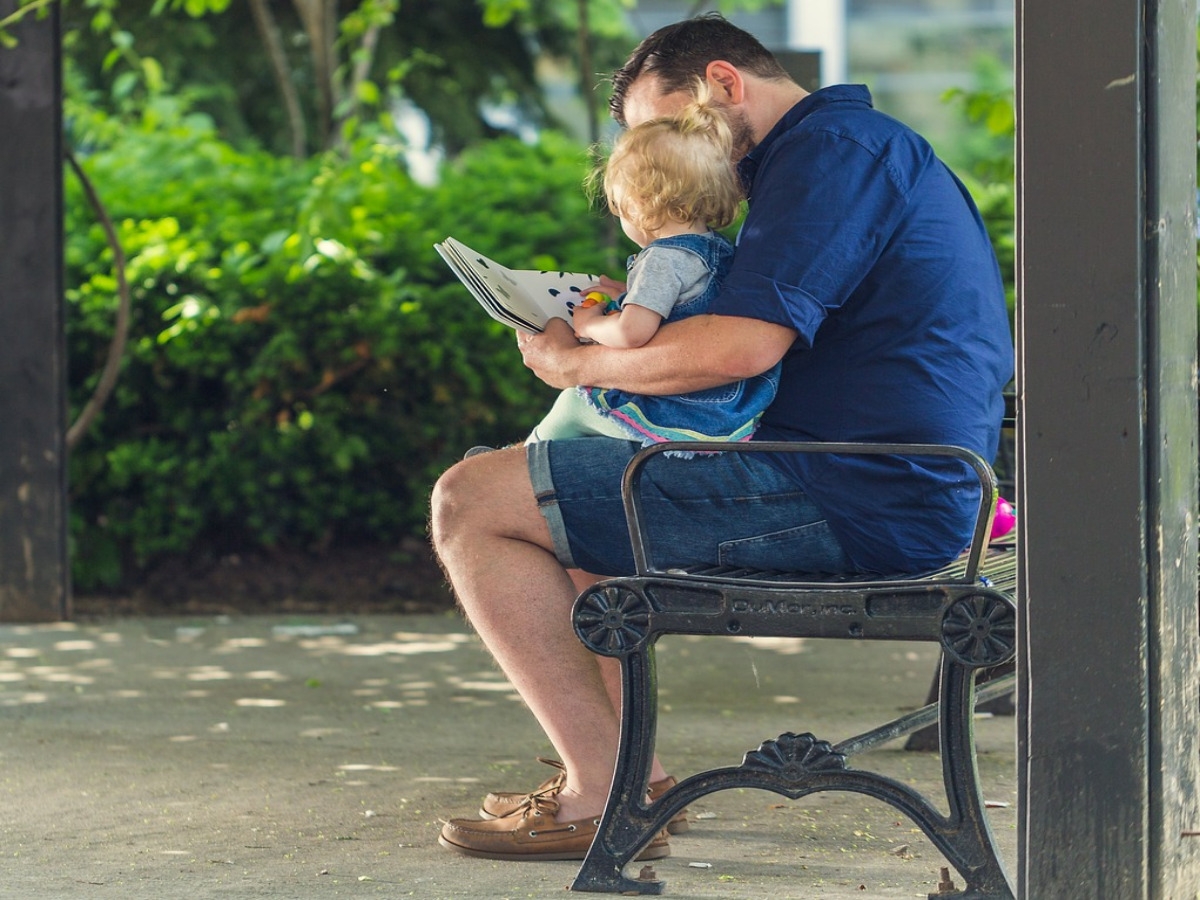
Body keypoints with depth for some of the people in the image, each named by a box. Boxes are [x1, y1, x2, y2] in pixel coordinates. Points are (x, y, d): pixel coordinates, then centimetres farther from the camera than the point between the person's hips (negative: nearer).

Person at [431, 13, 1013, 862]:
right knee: (559, 488, 29)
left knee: (471, 503, -8)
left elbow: (742, 346, -23)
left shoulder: (831, 147, -12)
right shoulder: (869, 147, 22)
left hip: (849, 504, -11)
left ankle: (608, 797, -10)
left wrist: (577, 361, -9)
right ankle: (625, 763, 24)